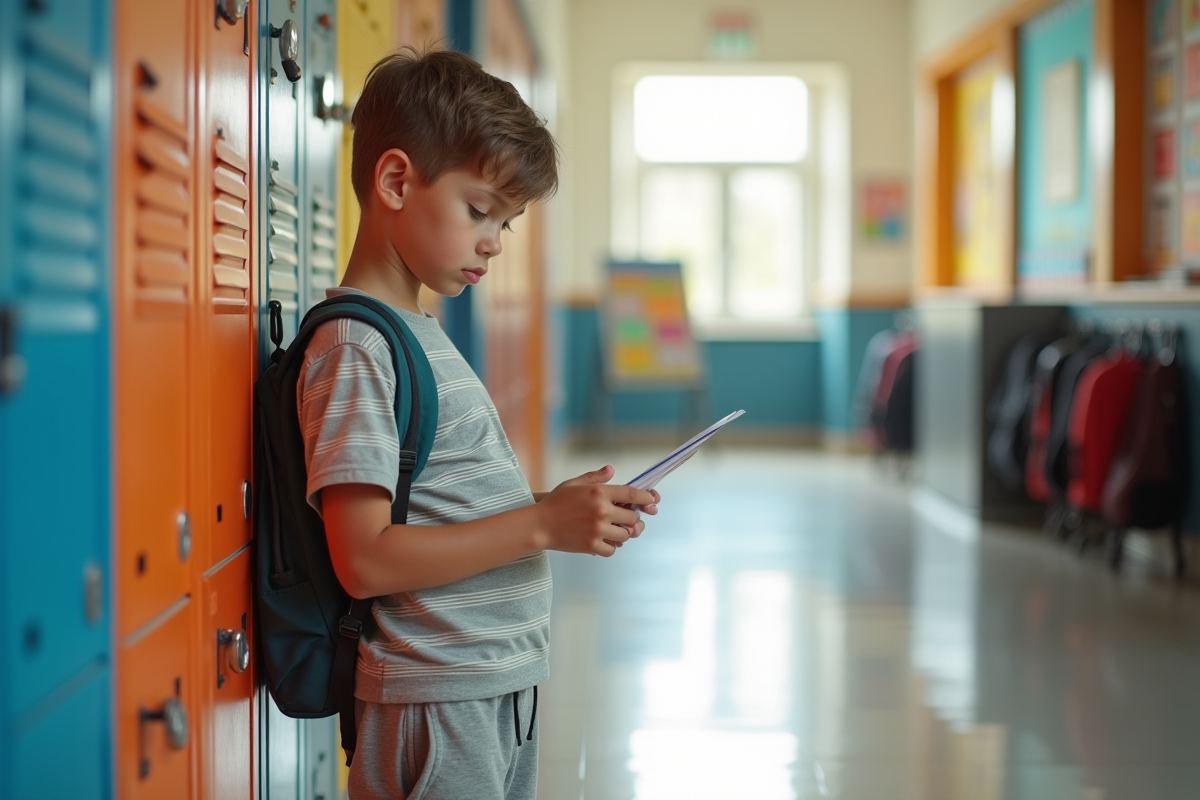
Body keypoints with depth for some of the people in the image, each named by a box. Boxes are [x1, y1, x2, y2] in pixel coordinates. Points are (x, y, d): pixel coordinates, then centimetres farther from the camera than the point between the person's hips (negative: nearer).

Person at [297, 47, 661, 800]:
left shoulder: (422, 333, 14)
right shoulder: (355, 347, -15)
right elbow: (365, 558, -22)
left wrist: (572, 510, 1)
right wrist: (542, 524, -21)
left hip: (505, 686, 9)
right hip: (436, 702, -9)